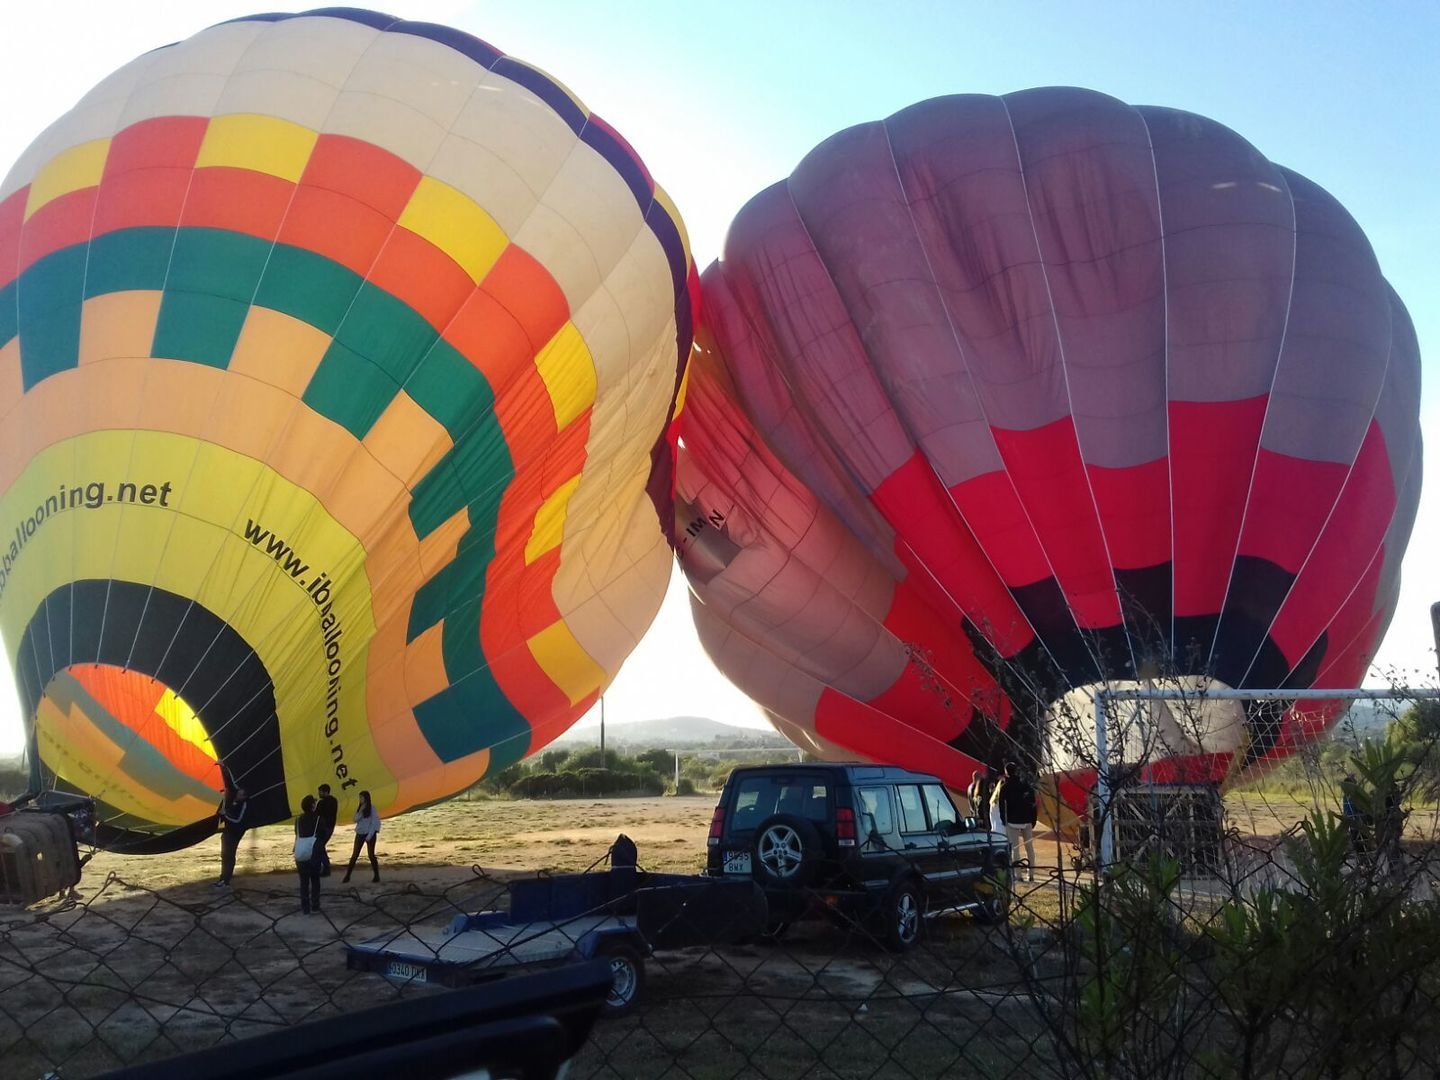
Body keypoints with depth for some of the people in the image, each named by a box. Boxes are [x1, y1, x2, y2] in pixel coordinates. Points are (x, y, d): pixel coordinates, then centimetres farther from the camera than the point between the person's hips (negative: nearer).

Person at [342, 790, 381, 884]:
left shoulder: (372, 808, -8)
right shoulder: (360, 808, 8)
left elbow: (374, 822, -11)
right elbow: (356, 819, -2)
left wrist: (370, 835, -15)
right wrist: (361, 811, -15)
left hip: (369, 834, -5)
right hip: (360, 834, 5)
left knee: (371, 855, -2)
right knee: (354, 855, 1)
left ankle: (377, 876, 7)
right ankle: (347, 876, 2)